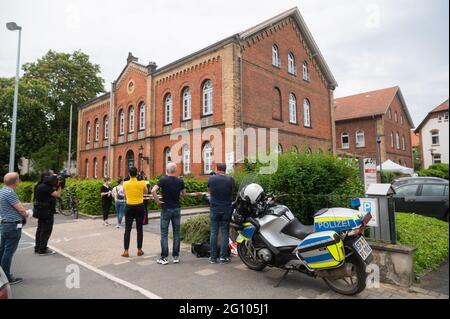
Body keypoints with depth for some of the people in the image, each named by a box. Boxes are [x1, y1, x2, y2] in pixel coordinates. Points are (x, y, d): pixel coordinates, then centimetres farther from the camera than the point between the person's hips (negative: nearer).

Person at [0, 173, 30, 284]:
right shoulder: (10, 193, -21)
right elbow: (21, 209, -19)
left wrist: (23, 215, 6)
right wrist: (26, 216, 1)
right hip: (13, 226, -10)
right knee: (9, 251, -2)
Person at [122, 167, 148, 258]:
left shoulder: (125, 184, -5)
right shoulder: (142, 183, -9)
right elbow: (145, 191, 12)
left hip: (129, 207, 0)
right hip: (139, 207, 0)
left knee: (127, 229, 6)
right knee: (139, 229, 9)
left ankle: (126, 251, 7)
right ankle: (139, 250, 15)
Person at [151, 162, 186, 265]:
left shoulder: (163, 180, -10)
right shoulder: (180, 181, -1)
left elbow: (153, 190, -23)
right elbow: (184, 194, 11)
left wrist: (157, 201, -12)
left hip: (166, 209, -3)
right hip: (176, 209, 3)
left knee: (164, 234, 5)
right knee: (176, 233, 10)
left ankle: (164, 258, 7)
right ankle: (176, 256, 15)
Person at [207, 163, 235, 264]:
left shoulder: (211, 178, -6)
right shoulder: (230, 179, -7)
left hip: (214, 208, 1)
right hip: (226, 209, 0)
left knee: (213, 232, 7)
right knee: (225, 233, 6)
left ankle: (213, 257, 12)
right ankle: (223, 257, 8)